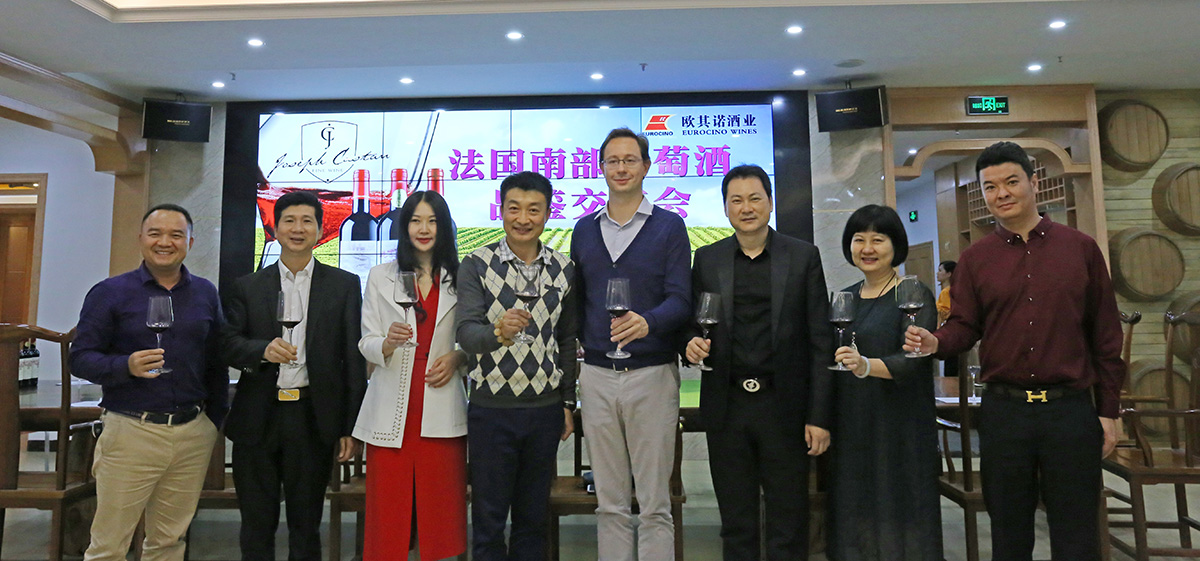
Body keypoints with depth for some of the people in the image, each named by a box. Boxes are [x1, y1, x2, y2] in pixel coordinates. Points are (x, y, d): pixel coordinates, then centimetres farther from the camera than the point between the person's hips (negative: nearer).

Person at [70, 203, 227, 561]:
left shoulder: (206, 294, 9)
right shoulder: (110, 293, 0)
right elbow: (80, 358, -3)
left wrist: (217, 418, 8)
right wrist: (126, 366, -22)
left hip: (194, 434, 3)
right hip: (130, 432, -2)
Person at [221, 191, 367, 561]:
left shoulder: (344, 285, 3)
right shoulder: (247, 287, 9)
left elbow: (354, 359, 1)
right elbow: (228, 345, 4)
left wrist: (350, 427, -3)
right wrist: (263, 349, -19)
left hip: (313, 419, -1)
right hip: (257, 418, 2)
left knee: (306, 526, 10)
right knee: (256, 524, 12)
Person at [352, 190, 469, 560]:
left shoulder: (459, 278, 8)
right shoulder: (380, 276, 8)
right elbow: (366, 345, 5)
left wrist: (456, 358, -6)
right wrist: (387, 343, -16)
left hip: (441, 407, 0)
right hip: (392, 408, 0)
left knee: (440, 500, 3)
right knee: (388, 504, 2)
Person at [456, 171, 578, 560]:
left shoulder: (563, 269, 4)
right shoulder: (478, 264, -5)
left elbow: (567, 341, 9)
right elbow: (465, 332, -14)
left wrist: (568, 403, 9)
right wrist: (498, 332, -36)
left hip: (546, 408, 3)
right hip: (491, 407, -2)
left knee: (534, 514, 15)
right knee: (489, 516, 9)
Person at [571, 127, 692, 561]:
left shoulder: (669, 226, 1)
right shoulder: (584, 229, 13)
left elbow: (681, 300, -8)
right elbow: (576, 300, 16)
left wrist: (647, 321, -27)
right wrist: (576, 346, 2)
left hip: (652, 374, -3)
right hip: (597, 376, 3)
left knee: (654, 505, 4)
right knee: (610, 504, 12)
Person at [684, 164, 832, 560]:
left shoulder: (804, 257, 2)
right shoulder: (707, 259, 6)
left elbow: (819, 342, 0)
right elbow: (694, 324, 12)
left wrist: (819, 416, -5)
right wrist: (692, 345, -13)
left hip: (783, 406, -1)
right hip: (727, 408, 2)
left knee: (789, 522, 9)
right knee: (736, 525, 13)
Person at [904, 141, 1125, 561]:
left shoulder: (1081, 248, 3)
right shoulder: (975, 258, 5)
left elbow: (1105, 335, 5)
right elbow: (964, 326, 3)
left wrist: (1108, 412, 3)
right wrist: (936, 343, -20)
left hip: (1071, 409, 0)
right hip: (1003, 411, 1)